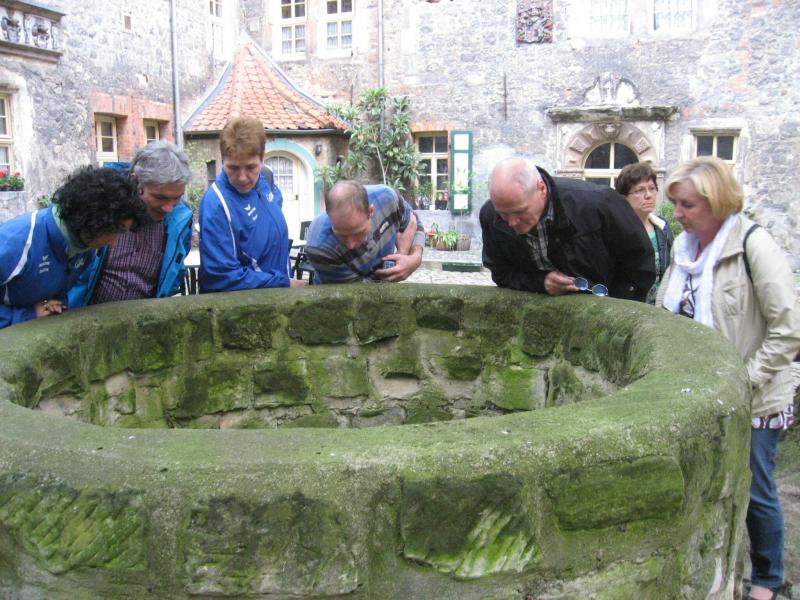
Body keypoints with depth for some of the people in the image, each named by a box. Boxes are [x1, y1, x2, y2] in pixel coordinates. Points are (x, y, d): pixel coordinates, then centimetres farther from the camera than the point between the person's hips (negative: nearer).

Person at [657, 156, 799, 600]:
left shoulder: (754, 245, -16)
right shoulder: (685, 246, 4)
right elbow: (668, 314, 13)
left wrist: (744, 380, -19)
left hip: (751, 402, -5)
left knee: (753, 492, 9)